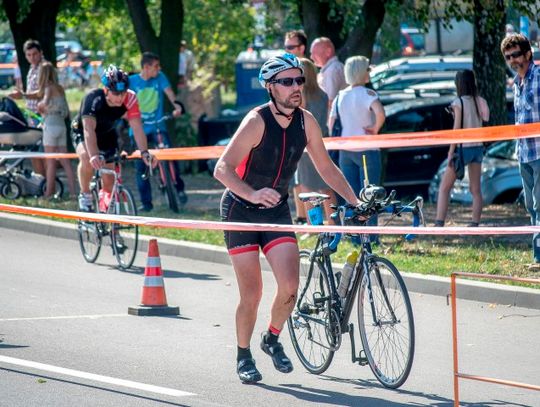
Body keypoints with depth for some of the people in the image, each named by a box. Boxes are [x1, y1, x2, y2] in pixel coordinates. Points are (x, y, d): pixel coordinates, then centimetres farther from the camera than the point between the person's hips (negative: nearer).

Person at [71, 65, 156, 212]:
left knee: (109, 179, -3)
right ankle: (85, 196, -15)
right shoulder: (93, 99, -37)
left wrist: (145, 153, -46)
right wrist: (94, 155, -63)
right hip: (81, 132, -4)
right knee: (86, 157, -35)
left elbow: (137, 128, -31)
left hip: (107, 134, 4)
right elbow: (89, 129, -48)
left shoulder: (129, 99, -28)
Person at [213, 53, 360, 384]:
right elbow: (223, 169, -28)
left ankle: (273, 340, 16)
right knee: (252, 293, -5)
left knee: (290, 286, -12)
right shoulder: (257, 121, -22)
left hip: (277, 210, 4)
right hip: (241, 210, -4)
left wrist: (355, 201, 2)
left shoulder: (305, 121, -6)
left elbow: (325, 166, 8)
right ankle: (244, 356, 18)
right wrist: (253, 195, -44)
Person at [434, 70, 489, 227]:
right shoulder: (479, 101, 5)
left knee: (444, 188, 0)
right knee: (475, 189, 9)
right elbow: (481, 124, 5)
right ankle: (474, 225, 5)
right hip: (478, 147, 6)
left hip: (463, 148, -6)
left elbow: (457, 128, -13)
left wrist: (451, 152, -10)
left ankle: (439, 224, -9)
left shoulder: (459, 102, -10)